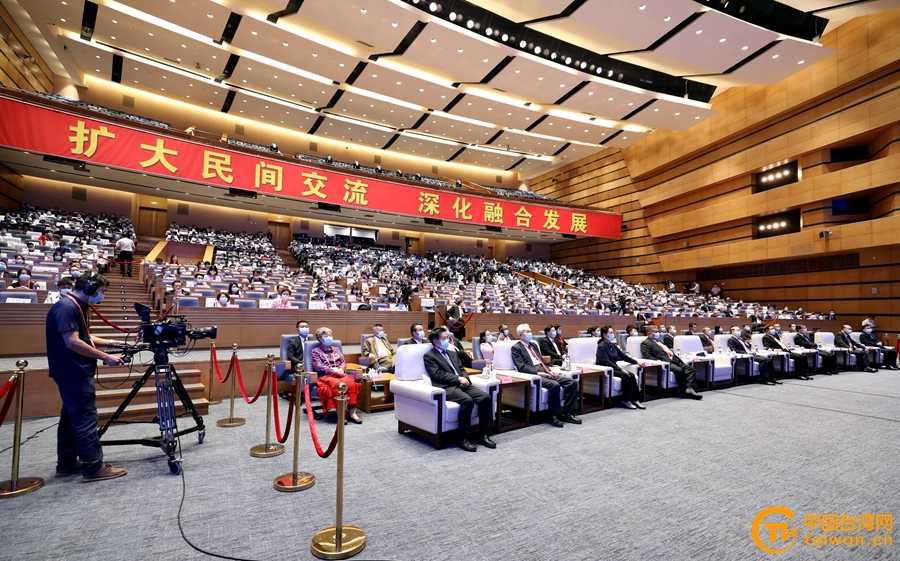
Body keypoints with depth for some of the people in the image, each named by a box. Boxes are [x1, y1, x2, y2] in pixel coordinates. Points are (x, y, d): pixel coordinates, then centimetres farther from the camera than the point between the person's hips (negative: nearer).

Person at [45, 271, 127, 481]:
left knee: (71, 417, 16)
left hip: (74, 372, 11)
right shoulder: (66, 307, -19)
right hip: (74, 372, -11)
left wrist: (112, 343, 13)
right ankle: (94, 467, -1)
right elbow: (73, 342, -25)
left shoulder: (75, 306, 14)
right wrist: (105, 357, -22)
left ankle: (66, 463, 26)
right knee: (85, 419, -7)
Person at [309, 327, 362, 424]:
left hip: (340, 374, 4)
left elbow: (344, 362, 17)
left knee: (351, 383, -32)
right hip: (326, 376, -4)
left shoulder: (336, 349, 26)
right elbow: (318, 366, -2)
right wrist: (334, 370, -14)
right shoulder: (315, 352, 12)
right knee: (338, 384, -39)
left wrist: (341, 369, -7)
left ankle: (352, 412, -33)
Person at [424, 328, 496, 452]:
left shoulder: (452, 353, 26)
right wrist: (458, 378, -16)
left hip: (461, 384, 7)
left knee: (486, 397, -16)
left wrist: (465, 378, -2)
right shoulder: (429, 356, 2)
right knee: (467, 400, -34)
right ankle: (463, 438, -21)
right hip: (446, 387, -7)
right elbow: (437, 374, -10)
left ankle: (483, 434, -5)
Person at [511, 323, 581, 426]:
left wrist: (549, 370, 4)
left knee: (573, 383, -7)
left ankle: (566, 413, -1)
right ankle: (553, 415, -16)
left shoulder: (533, 344, 24)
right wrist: (537, 372, -21)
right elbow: (521, 366, -11)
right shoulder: (516, 348, 0)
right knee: (555, 385, -34)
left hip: (545, 372, 8)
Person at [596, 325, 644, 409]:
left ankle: (635, 399, -12)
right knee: (625, 376, -26)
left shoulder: (612, 345, 10)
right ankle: (625, 401, -17)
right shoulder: (601, 347, -14)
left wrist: (636, 362, 10)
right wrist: (621, 369, -25)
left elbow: (623, 356, 16)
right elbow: (607, 362, -22)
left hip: (613, 368, 8)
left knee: (632, 375, -15)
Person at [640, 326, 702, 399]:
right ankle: (684, 391, -17)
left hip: (673, 360, 9)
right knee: (679, 370, -32)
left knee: (691, 369, -11)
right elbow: (647, 356, -10)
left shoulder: (659, 341, 30)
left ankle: (690, 389, -26)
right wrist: (659, 361, -22)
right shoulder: (645, 343, 3)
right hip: (665, 362, -9)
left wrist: (672, 353, 8)